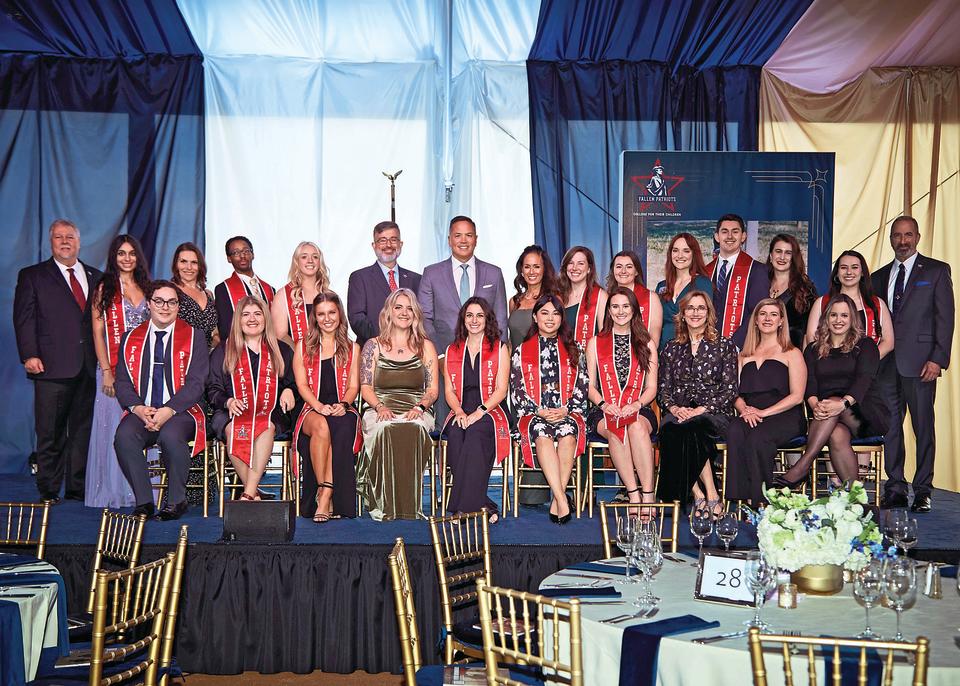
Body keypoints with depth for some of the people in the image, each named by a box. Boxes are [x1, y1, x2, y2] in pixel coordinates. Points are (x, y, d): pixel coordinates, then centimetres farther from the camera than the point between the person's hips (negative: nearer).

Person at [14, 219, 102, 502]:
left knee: (83, 430, 6)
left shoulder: (96, 277, 17)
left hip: (89, 367, 3)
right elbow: (24, 319, 0)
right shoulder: (32, 276, 8)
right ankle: (48, 491, 8)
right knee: (50, 433, -1)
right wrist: (29, 355, -11)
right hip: (52, 366, -3)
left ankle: (78, 488, 13)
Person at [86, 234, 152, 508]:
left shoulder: (145, 287, 14)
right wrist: (107, 371, -11)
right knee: (113, 426, -2)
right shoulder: (104, 288, 2)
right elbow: (97, 333, -3)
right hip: (114, 368, -4)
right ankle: (112, 490, 7)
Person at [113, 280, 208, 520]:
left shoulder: (194, 337, 6)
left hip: (181, 411, -2)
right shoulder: (131, 338, 15)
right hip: (141, 412, 3)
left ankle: (177, 500, -16)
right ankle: (143, 501, -18)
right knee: (124, 435, -30)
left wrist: (169, 410, -17)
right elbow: (122, 381, 8)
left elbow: (196, 383, -3)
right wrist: (138, 408, -12)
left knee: (171, 436, -35)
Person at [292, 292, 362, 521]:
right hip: (313, 410, 0)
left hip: (342, 410, 0)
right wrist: (319, 406, -12)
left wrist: (343, 404, -11)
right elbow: (302, 384, 6)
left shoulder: (352, 348, 19)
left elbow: (353, 386, 11)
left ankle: (325, 496, -39)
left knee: (340, 430, -37)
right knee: (321, 426, -38)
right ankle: (325, 496, -35)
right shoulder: (303, 347, 17)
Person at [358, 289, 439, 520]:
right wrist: (380, 407, -13)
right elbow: (365, 387, 8)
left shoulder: (425, 347, 15)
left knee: (415, 428, -37)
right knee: (385, 429, -38)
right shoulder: (373, 346, 13)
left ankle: (410, 505, -34)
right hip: (380, 411, 0)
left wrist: (419, 407, -12)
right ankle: (382, 503, -34)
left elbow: (432, 389, 10)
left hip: (416, 413, 0)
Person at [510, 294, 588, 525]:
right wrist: (539, 411, -10)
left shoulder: (574, 351, 18)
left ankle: (556, 500, -33)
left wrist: (565, 410, -9)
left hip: (567, 413, 1)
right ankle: (563, 500, -42)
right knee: (542, 434, -36)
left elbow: (582, 388, 9)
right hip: (533, 414, -1)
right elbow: (517, 391, 6)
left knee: (568, 433, -35)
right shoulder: (522, 352, 15)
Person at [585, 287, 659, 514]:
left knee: (637, 426, -37)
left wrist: (635, 405, -10)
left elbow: (651, 387, 10)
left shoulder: (646, 344, 17)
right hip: (604, 412, 0)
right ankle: (634, 495, -37)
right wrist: (605, 405, -10)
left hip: (639, 410, 0)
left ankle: (648, 495, -40)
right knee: (615, 430, -36)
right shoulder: (595, 343, 17)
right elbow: (590, 386, 11)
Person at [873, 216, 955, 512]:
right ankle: (895, 489, 12)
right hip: (885, 364, 4)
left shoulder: (936, 271, 4)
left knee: (924, 427, -1)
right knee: (890, 427, 5)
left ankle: (923, 491, 5)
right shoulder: (879, 276, 17)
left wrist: (938, 359, -10)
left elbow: (945, 317, -2)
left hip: (919, 363, -4)